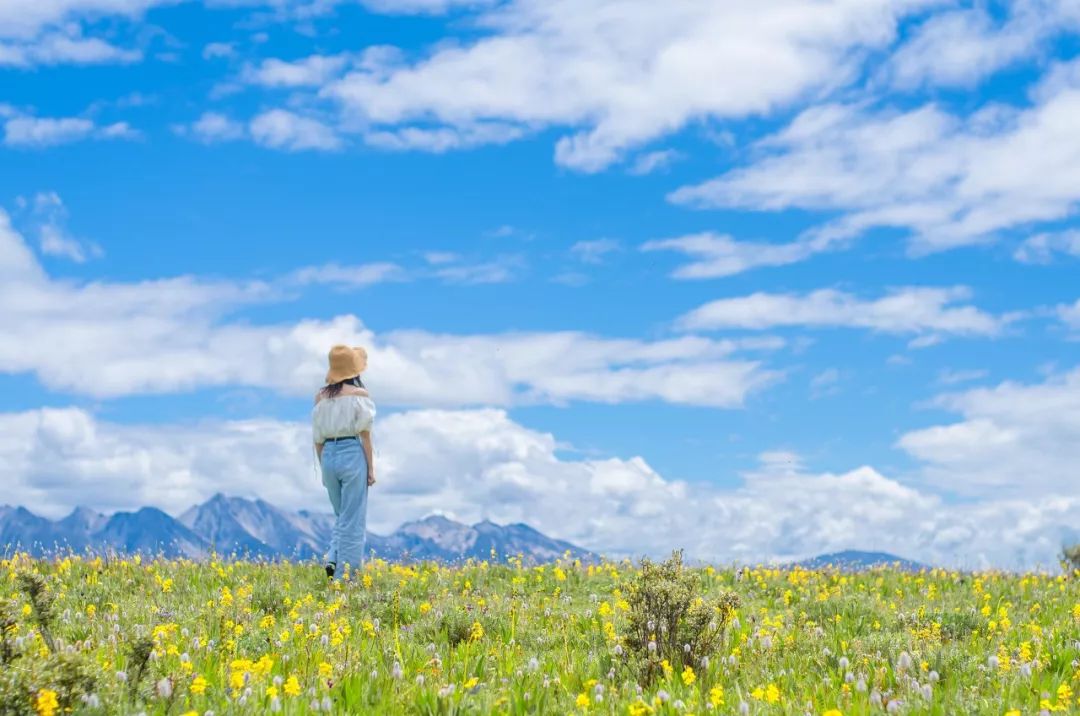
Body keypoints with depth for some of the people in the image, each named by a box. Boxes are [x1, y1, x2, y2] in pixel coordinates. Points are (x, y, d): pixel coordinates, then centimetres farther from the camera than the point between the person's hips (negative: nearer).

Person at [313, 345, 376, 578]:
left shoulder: (320, 397, 7)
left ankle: (333, 560, 2)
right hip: (353, 454, -5)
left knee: (341, 516, 21)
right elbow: (364, 434, -7)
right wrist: (371, 468, -2)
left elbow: (318, 438, 9)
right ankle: (345, 575, 4)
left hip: (329, 455, 5)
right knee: (353, 520, 3)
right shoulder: (359, 394, -6)